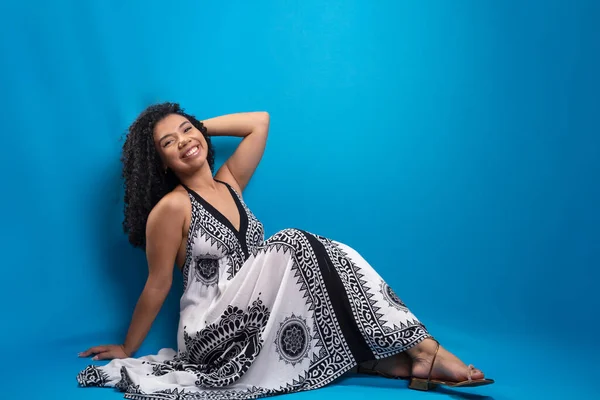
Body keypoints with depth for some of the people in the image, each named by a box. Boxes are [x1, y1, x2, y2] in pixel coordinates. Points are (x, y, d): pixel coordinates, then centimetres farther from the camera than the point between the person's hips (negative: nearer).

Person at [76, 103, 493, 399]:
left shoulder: (229, 183, 10)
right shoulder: (171, 209, -10)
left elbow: (260, 122, 12)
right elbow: (157, 287, -2)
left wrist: (198, 125, 11)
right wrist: (127, 350, 4)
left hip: (256, 319, 7)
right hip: (215, 334, -7)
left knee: (327, 258, -17)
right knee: (292, 246, -25)